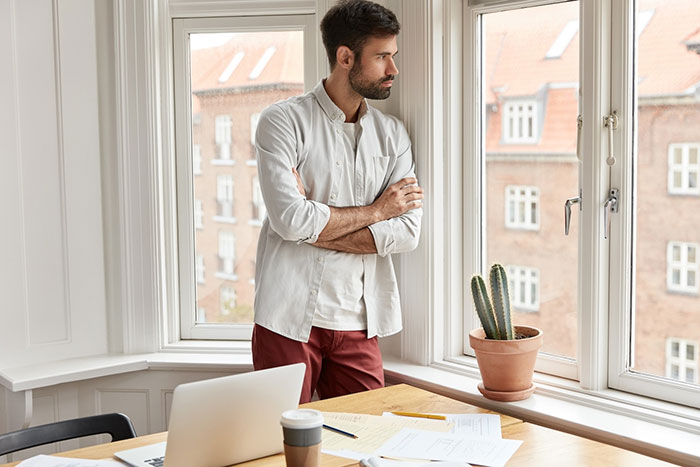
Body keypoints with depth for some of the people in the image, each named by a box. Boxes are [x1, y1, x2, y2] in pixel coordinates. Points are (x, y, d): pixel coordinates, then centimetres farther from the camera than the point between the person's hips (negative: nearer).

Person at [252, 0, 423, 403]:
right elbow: (291, 219, -17)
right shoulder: (283, 121, -3)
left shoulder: (393, 134, 10)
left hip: (358, 323, 4)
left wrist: (314, 230, -10)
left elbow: (407, 231, -2)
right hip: (290, 319, -4)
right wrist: (374, 211, -5)